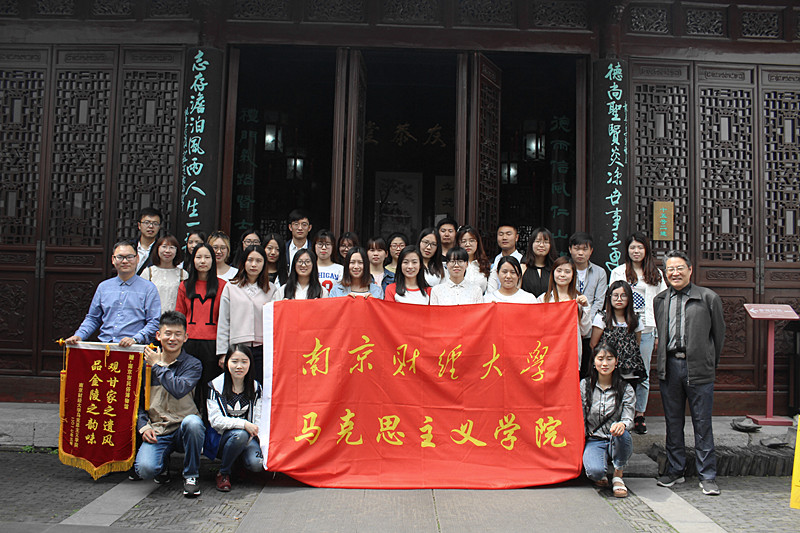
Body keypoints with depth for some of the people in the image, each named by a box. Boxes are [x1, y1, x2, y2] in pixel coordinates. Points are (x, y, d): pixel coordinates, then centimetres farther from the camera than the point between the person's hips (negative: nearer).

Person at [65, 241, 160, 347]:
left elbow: (154, 323, -1)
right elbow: (92, 318, 25)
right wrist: (78, 335, 8)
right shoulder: (103, 287, 20)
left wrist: (135, 339, -14)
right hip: (103, 346, 3)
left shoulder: (149, 288, 6)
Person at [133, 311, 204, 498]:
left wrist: (157, 366, -10)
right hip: (156, 431, 1)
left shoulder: (192, 364, 0)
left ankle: (191, 475, -12)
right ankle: (163, 462, 14)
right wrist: (143, 426, -5)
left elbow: (180, 389, -20)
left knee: (193, 422, -38)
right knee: (146, 469, -27)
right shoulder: (145, 363, 8)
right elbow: (136, 400, 11)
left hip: (183, 429, -1)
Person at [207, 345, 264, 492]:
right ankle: (223, 473, -10)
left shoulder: (255, 387, 5)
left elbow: (258, 420, 4)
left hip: (249, 438, 2)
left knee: (257, 464, -27)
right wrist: (243, 424, -24)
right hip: (222, 438, -2)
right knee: (240, 434, -36)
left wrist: (253, 433, -18)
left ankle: (240, 458, 10)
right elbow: (215, 420, -11)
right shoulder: (215, 386, -3)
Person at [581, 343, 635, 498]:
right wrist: (579, 445, -5)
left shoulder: (626, 389, 1)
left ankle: (618, 475, -9)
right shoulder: (584, 385, 1)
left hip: (616, 441, 1)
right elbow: (580, 419, 4)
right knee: (595, 471, -33)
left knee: (621, 433, -37)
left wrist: (622, 425, -34)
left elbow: (628, 419, -9)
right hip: (594, 441, -1)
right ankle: (601, 475, 9)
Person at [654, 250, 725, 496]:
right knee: (673, 421, 10)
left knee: (702, 423, 2)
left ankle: (707, 476, 12)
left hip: (699, 368, -3)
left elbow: (719, 333, 7)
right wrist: (666, 360, 12)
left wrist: (710, 363, 8)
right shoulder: (659, 300, 12)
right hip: (670, 366, 3)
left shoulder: (708, 298, 1)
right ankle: (675, 470, 22)